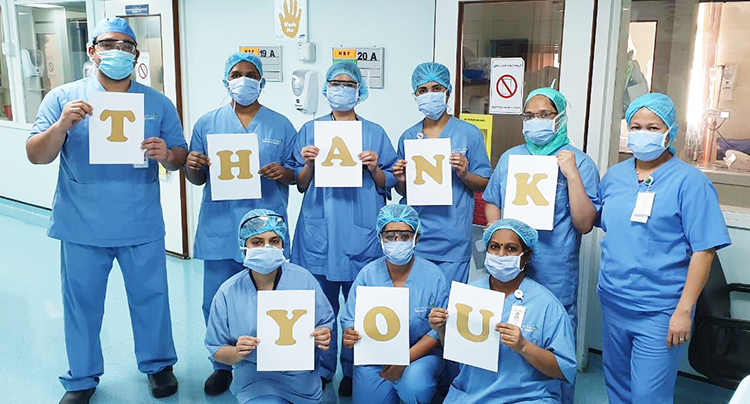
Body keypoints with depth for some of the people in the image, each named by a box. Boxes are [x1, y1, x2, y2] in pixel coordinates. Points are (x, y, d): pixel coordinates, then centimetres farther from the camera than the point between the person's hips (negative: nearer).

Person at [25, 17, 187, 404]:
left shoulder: (158, 103, 3)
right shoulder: (63, 98, -1)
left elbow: (180, 156, 4)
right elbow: (36, 156, -4)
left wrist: (166, 154, -19)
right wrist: (62, 125, -22)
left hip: (142, 226, 1)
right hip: (81, 227, 0)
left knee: (150, 296, 12)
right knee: (82, 302, 13)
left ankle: (157, 364, 33)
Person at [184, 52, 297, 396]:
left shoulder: (281, 126, 6)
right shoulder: (207, 123, 8)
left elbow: (297, 176, 7)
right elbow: (197, 179, 11)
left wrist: (282, 173, -14)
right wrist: (192, 165, -11)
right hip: (219, 230, 1)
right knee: (217, 303, 6)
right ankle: (223, 365, 28)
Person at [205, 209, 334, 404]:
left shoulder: (303, 279, -6)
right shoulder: (228, 292, -6)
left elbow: (325, 322, 4)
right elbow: (216, 351, 1)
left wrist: (323, 337, -19)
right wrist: (237, 352, -21)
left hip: (302, 378, 2)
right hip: (254, 378, -1)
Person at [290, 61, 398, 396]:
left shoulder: (375, 133, 7)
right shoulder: (310, 130, 8)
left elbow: (389, 185, 7)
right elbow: (301, 185, 9)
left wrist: (374, 168, -11)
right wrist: (308, 164, -10)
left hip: (361, 235, 0)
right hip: (320, 233, 1)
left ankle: (354, 371, 23)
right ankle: (321, 369, 25)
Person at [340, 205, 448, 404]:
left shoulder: (433, 275, -9)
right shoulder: (367, 274, -4)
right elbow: (350, 321, -2)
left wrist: (406, 358, -23)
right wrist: (349, 336, -28)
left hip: (421, 353, -2)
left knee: (415, 386, -30)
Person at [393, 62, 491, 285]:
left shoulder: (469, 133, -1)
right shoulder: (408, 137, 9)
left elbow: (485, 185, 2)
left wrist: (464, 174, -17)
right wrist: (401, 180, -5)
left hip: (452, 240, -3)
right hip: (412, 236, 3)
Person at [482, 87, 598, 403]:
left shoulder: (580, 162, -5)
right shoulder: (510, 158, 8)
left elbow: (584, 224, -12)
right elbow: (491, 202, 17)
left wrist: (572, 174, -18)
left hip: (555, 278, -4)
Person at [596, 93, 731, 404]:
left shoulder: (689, 181, -10)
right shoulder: (614, 175, 6)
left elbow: (704, 250, -13)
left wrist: (684, 310, -16)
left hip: (659, 312, -5)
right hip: (612, 303, 5)